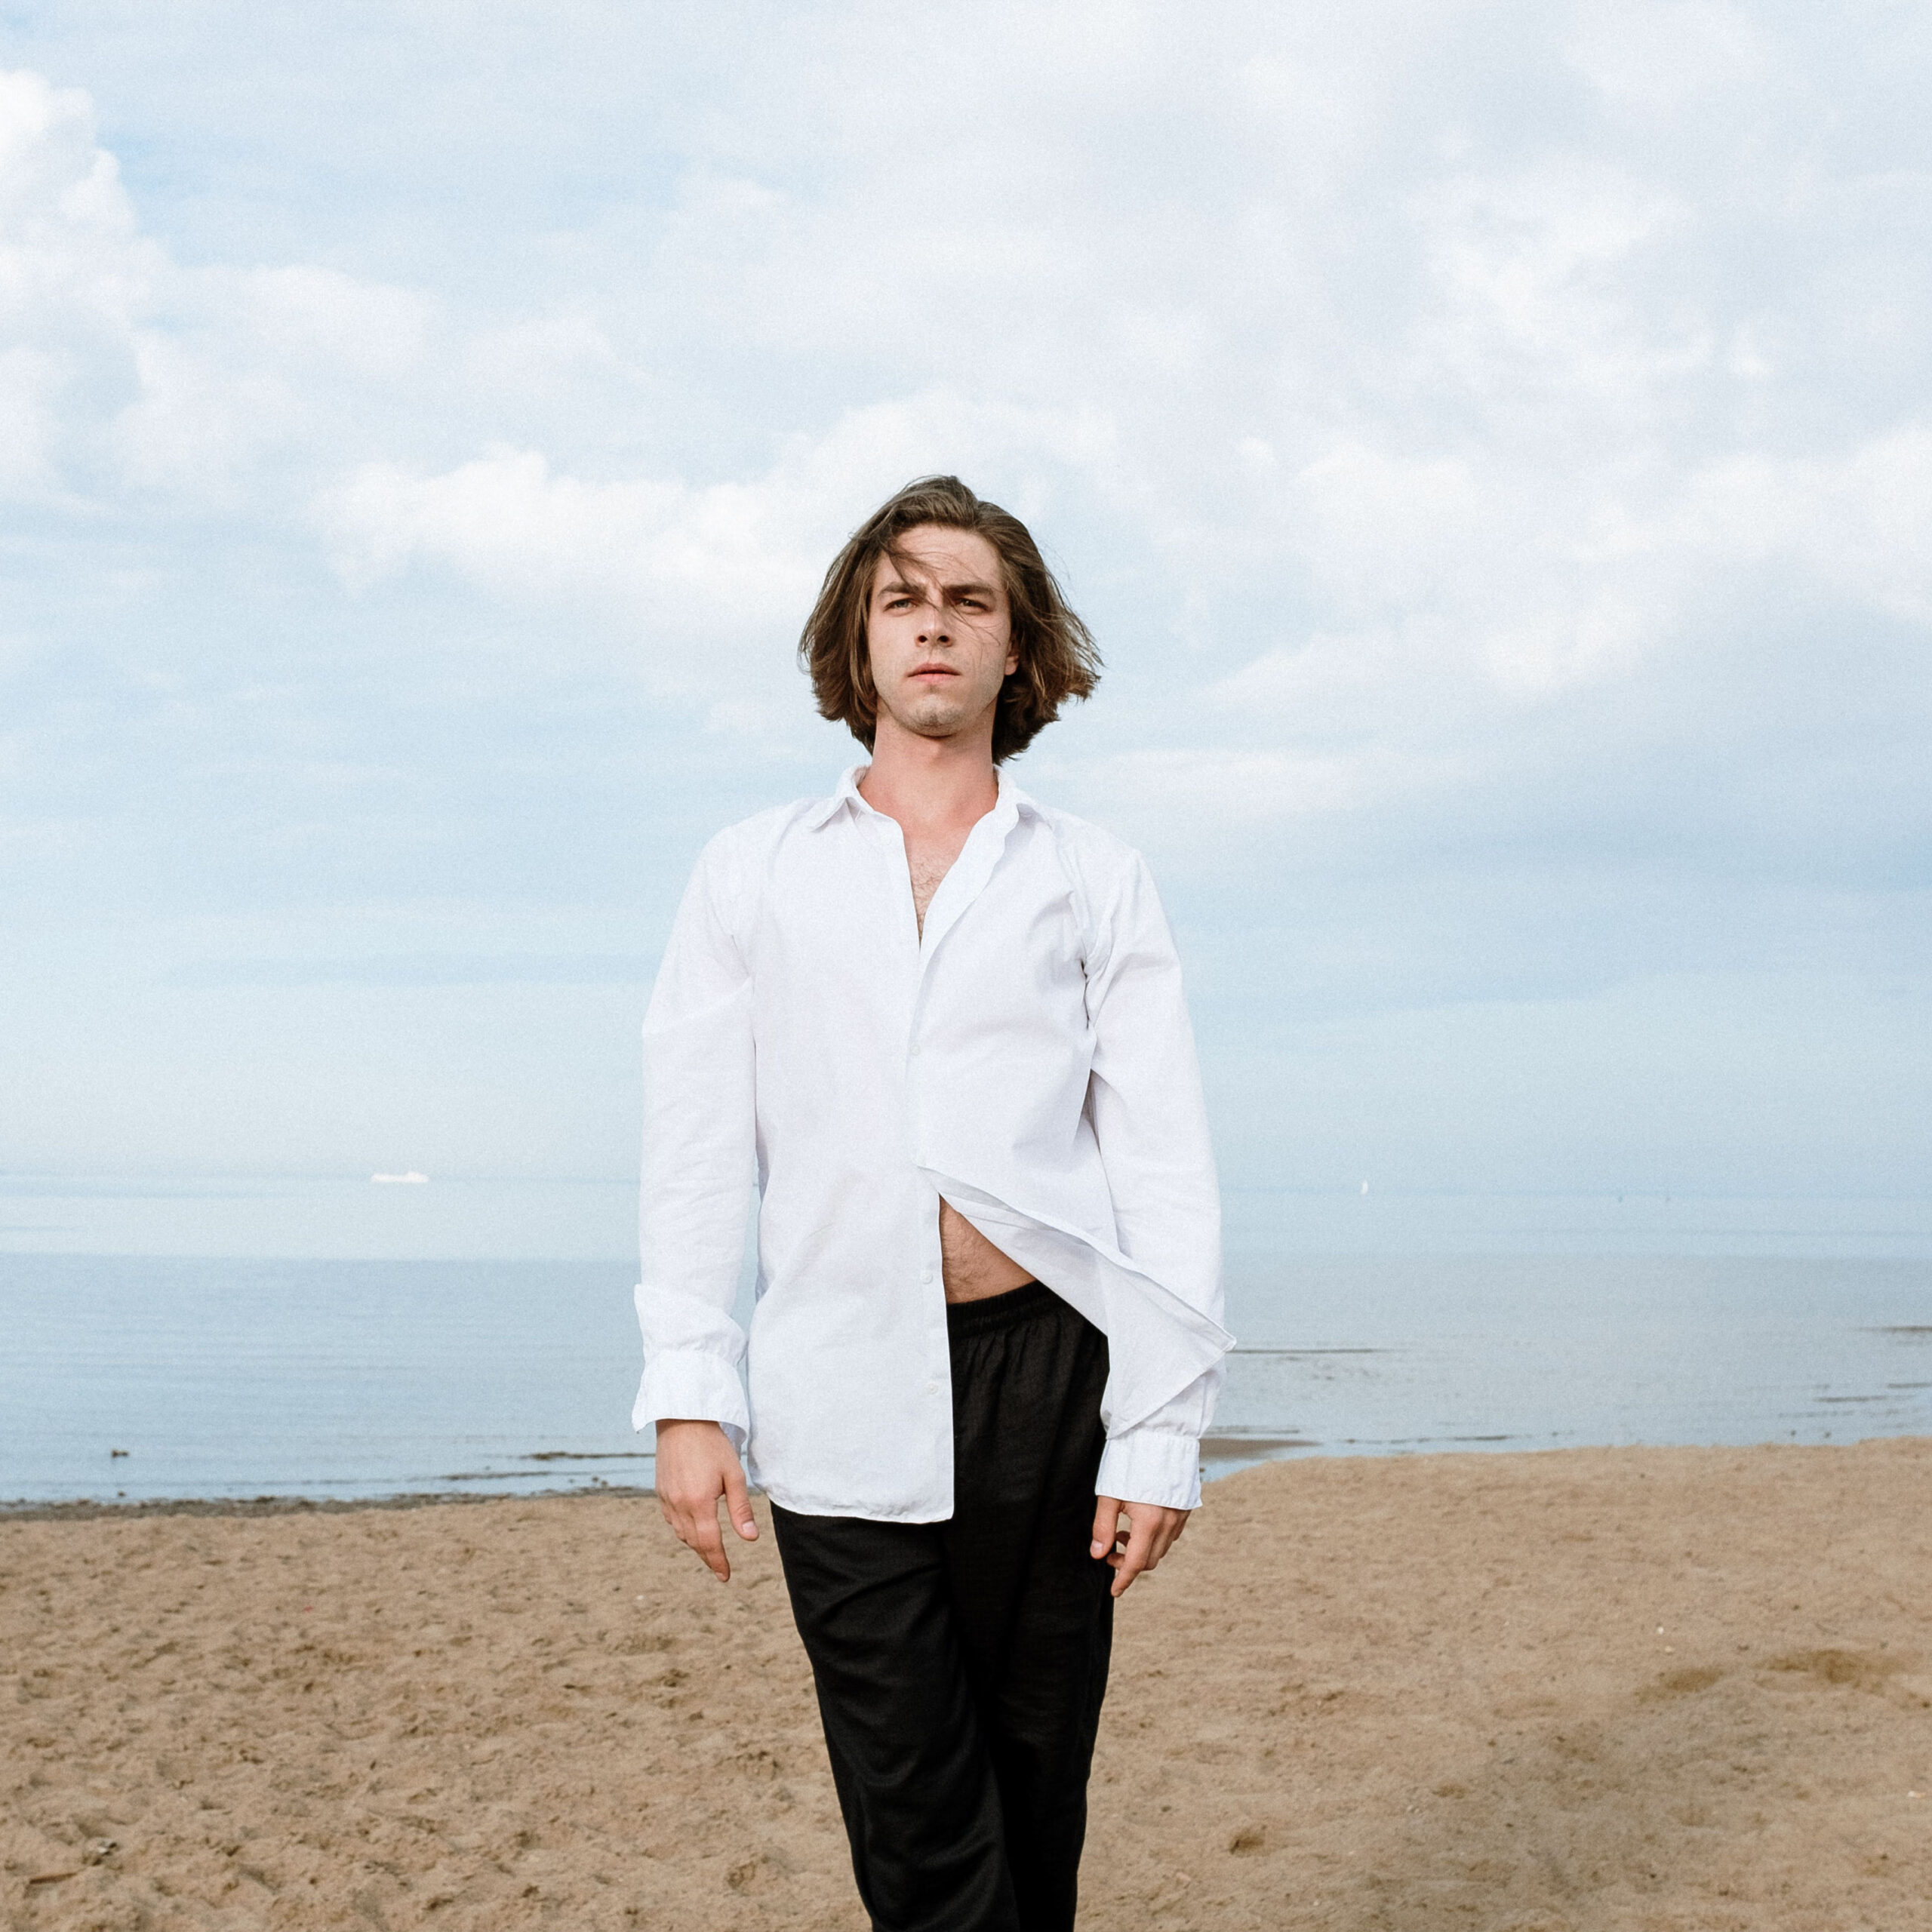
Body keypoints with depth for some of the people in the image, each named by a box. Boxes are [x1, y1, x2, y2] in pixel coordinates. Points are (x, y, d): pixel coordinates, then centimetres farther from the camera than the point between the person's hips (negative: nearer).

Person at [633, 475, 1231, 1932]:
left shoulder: (1095, 881, 10)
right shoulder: (754, 872, 14)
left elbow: (1167, 1164, 5)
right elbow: (696, 1147, 9)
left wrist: (1162, 1426, -4)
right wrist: (688, 1396, -1)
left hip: (1046, 1364, 0)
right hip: (843, 1394, 0)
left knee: (1034, 1781, 6)